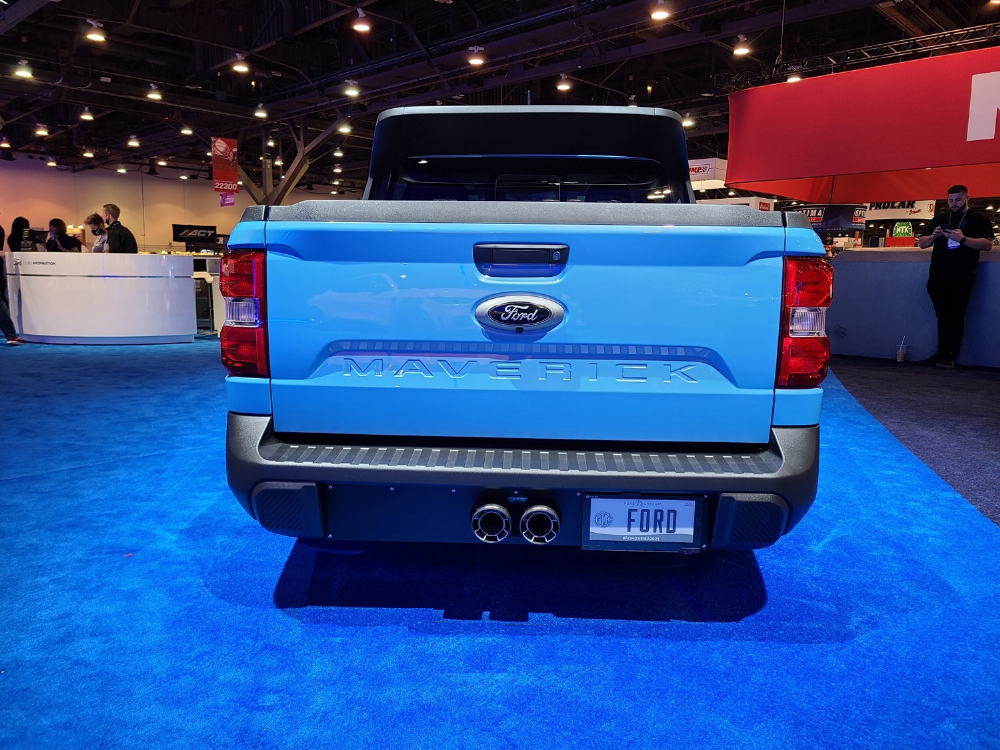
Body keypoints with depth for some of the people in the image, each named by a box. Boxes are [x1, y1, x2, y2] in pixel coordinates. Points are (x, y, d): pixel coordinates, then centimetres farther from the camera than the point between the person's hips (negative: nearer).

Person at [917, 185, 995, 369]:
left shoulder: (979, 218, 4)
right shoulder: (939, 219, 16)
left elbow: (987, 243, -7)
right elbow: (922, 243, 15)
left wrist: (962, 239, -21)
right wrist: (933, 237, -6)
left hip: (962, 277, -4)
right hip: (938, 276, 4)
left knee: (955, 316, -5)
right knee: (942, 316, 8)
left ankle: (950, 357, -4)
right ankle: (941, 353, 13)